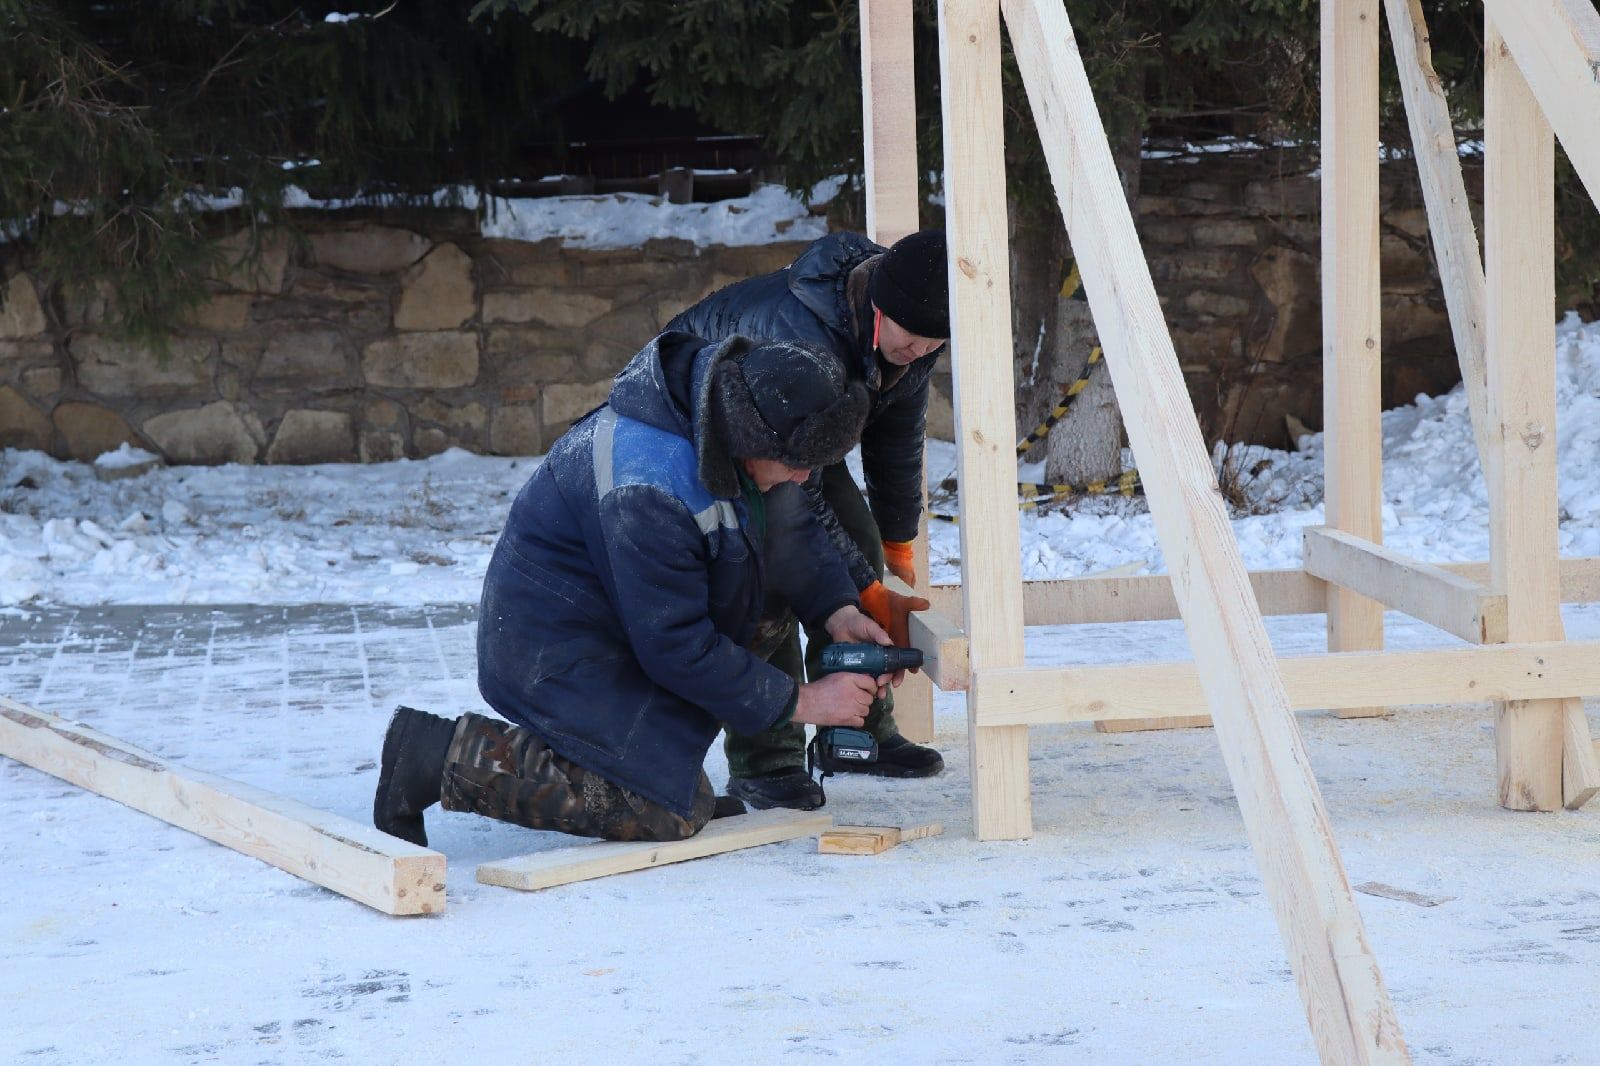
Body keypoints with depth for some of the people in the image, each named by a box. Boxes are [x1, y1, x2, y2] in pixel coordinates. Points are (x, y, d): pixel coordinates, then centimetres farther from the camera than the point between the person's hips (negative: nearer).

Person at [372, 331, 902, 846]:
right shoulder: (649, 491, -34)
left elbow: (790, 525, 11)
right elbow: (678, 649, -26)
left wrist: (836, 609, -5)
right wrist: (800, 702, -18)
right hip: (551, 653, -10)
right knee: (668, 812, -17)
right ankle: (445, 753, -12)